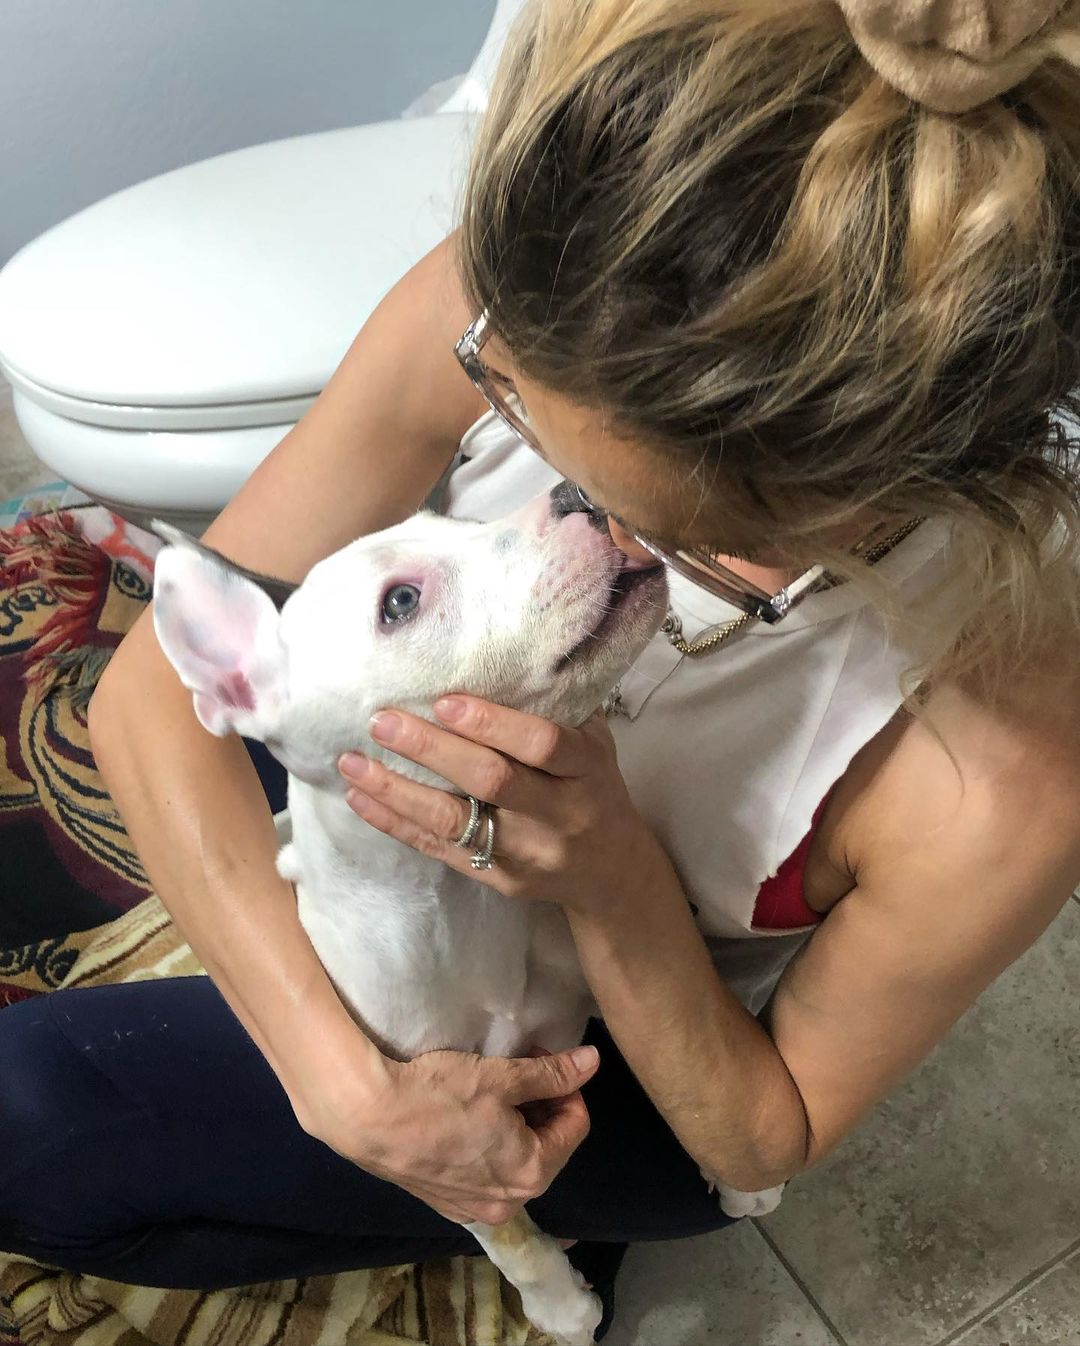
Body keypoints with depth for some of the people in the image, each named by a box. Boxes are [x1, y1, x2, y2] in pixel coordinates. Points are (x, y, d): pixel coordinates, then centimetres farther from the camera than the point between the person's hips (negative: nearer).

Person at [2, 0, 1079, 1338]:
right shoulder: (508, 310, -32)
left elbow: (765, 1141, -19)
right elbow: (151, 691, -24)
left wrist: (615, 883, -39)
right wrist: (350, 1085, -31)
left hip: (639, 1070, -3)